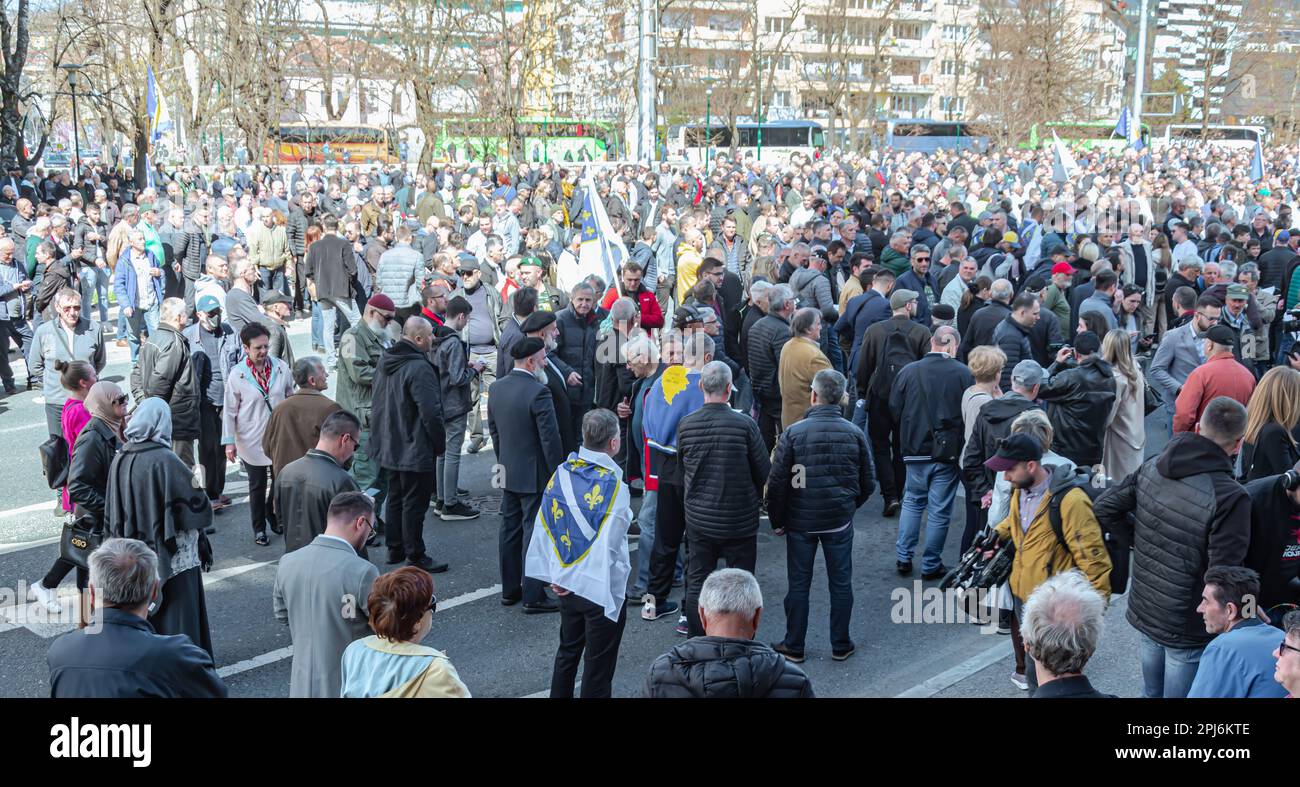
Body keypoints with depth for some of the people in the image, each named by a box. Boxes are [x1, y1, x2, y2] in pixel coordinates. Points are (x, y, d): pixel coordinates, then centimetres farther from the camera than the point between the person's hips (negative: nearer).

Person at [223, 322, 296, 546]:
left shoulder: (280, 368, -5)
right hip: (252, 440, -2)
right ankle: (259, 528, 23)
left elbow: (291, 398, 8)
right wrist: (229, 441, -6)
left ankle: (274, 517, 36)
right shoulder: (237, 374, -11)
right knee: (257, 486, 9)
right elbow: (230, 410, -5)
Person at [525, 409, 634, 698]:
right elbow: (607, 545, -22)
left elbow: (543, 527, -1)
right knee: (598, 665, 9)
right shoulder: (612, 485, -22)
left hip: (565, 584, 6)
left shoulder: (561, 474, -5)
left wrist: (555, 575, 4)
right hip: (601, 588, -6)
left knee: (567, 652, 24)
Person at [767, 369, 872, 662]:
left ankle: (794, 646, 19)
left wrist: (777, 520, 3)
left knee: (798, 584, 10)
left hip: (800, 522, -1)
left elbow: (777, 482, -10)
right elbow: (868, 482, 4)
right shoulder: (854, 433, -5)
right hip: (840, 522, 1)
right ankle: (841, 645, 22)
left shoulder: (793, 433, -12)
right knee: (841, 583, 13)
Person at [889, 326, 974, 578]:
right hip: (948, 452, -2)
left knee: (912, 501, 19)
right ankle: (931, 565, 16)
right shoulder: (964, 374, -10)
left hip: (916, 450, 2)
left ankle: (904, 557, 18)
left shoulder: (908, 371, -6)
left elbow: (894, 409, 1)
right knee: (940, 510, 8)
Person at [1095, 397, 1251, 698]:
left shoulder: (1151, 468, -6)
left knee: (1151, 692, 24)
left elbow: (1103, 508, 2)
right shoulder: (1230, 497, -25)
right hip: (1188, 629, -6)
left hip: (1143, 613, 6)